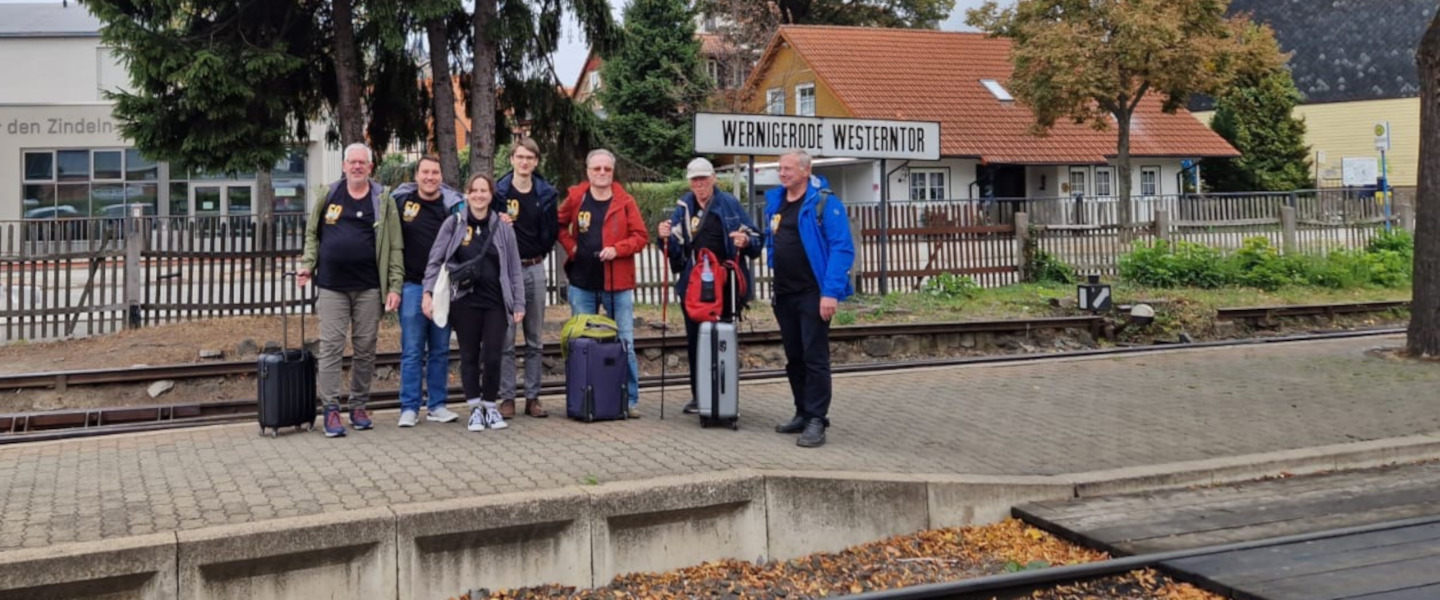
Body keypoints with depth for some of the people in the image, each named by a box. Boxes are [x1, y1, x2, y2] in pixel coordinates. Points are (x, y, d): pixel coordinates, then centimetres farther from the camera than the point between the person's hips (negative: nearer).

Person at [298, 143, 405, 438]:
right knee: (331, 347, -1)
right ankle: (331, 409, 4)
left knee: (366, 348, 6)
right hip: (332, 286, 0)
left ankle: (358, 405, 19)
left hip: (368, 287, 0)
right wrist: (307, 265, 0)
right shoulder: (329, 195, 7)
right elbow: (312, 234, 15)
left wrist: (394, 286, -6)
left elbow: (395, 247, 1)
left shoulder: (383, 201, 3)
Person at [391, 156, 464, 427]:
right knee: (412, 350, 0)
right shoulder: (400, 200, 2)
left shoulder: (454, 204, 2)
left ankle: (436, 405, 17)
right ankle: (409, 407, 8)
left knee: (440, 349, 8)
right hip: (412, 285, -1)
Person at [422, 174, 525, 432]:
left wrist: (518, 303, 5)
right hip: (465, 301, -1)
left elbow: (514, 269, 8)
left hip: (495, 302, 1)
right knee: (469, 356, 5)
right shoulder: (453, 224, 2)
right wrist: (428, 292, -8)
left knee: (492, 356, -2)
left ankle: (490, 405, 16)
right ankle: (475, 408, 16)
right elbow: (435, 261, 2)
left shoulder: (502, 228, 6)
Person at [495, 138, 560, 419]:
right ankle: (507, 398, 6)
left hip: (534, 269, 3)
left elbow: (551, 233, 9)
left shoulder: (545, 193, 6)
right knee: (506, 338, -1)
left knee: (535, 340, 8)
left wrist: (540, 251, -3)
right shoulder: (498, 191, -2)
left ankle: (532, 397, 15)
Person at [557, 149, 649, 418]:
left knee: (625, 342, 1)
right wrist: (570, 246, 2)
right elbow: (560, 225, 18)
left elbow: (640, 236, -2)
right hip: (582, 283, 2)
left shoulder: (625, 202, -1)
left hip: (617, 284, -2)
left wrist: (617, 249, -16)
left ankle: (631, 400, 8)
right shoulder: (575, 198, 4)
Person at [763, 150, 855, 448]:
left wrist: (831, 292, -21)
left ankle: (816, 420, 0)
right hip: (784, 294, 7)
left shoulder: (824, 203, -9)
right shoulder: (774, 202, 12)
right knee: (794, 357, 13)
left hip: (813, 294, -7)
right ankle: (803, 413, 23)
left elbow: (842, 249, -14)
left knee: (815, 358, -5)